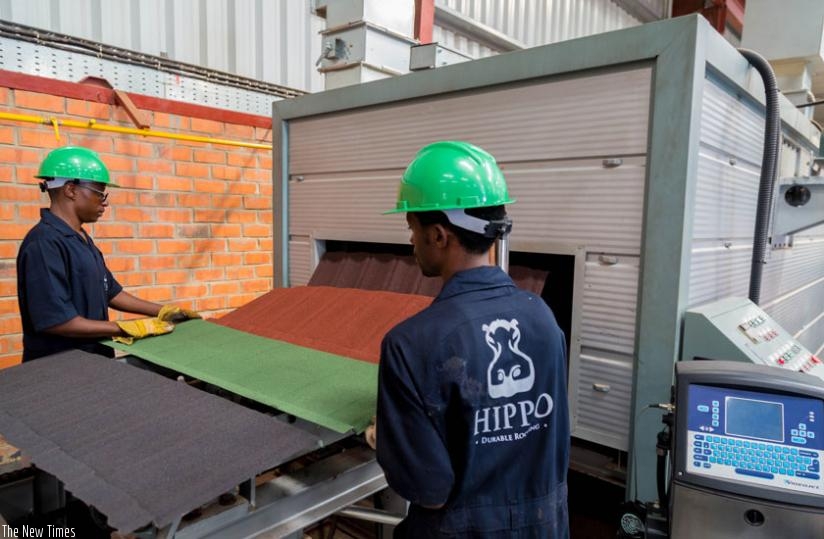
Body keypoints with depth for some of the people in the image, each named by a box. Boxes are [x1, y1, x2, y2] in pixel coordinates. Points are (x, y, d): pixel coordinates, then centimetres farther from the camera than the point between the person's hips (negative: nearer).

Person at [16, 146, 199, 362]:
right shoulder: (44, 243, -20)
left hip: (94, 356, 9)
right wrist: (128, 328, -20)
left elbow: (109, 292, 14)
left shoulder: (80, 239, 9)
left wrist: (161, 311, 10)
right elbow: (56, 320, -25)